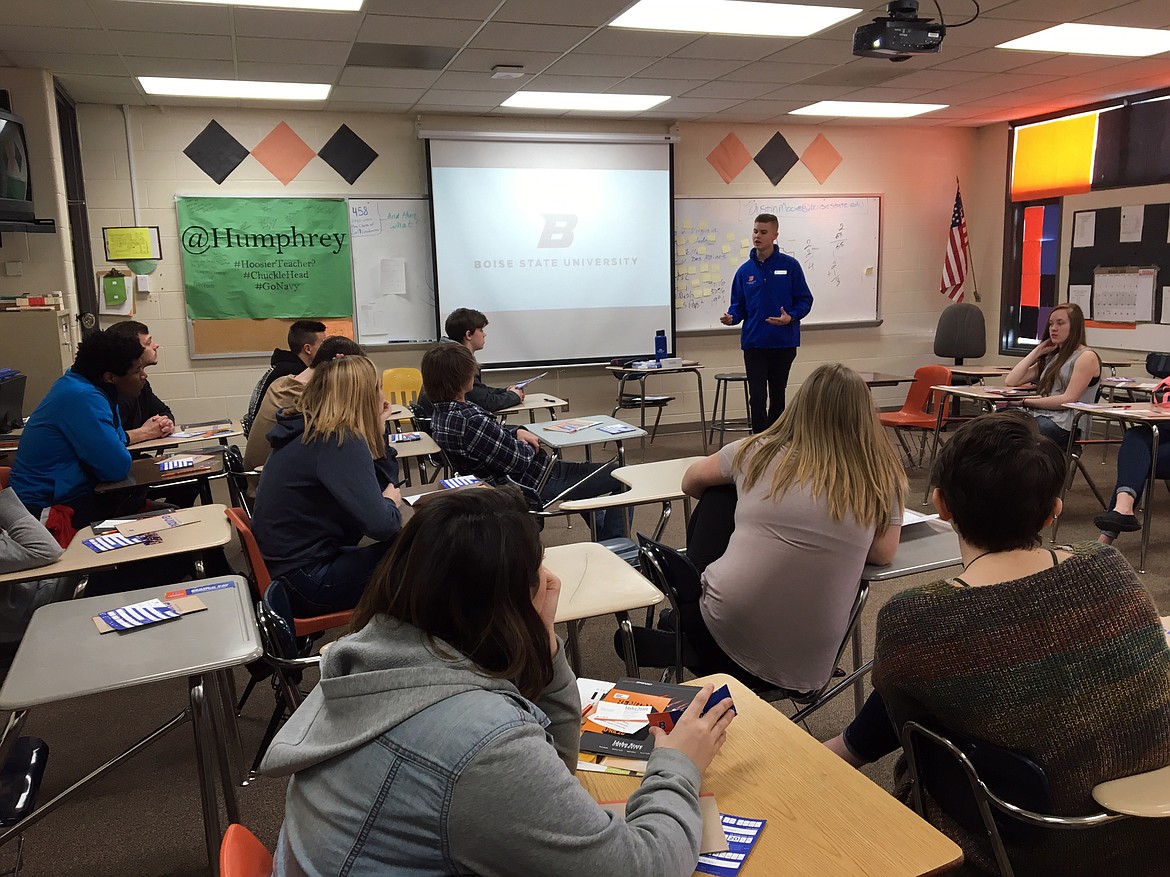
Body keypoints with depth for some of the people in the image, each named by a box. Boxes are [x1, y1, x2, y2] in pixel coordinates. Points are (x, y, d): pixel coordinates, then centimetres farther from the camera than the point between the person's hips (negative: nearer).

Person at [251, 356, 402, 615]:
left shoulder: (308, 432, 8)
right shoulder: (341, 442, -21)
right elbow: (379, 525, -27)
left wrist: (377, 433, 4)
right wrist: (390, 503, -6)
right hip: (304, 582, -9)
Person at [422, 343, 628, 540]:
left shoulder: (441, 413, -3)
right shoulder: (471, 422, -34)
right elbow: (518, 461, -26)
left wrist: (517, 432, -6)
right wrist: (527, 446, -5)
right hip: (532, 485, -10)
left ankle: (601, 536, 47)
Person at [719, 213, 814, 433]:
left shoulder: (790, 266, -2)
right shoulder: (745, 270, 3)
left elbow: (804, 300, -1)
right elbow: (738, 305, 8)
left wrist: (791, 317, -19)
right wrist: (731, 317, -14)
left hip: (783, 343, 0)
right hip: (754, 343, 1)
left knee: (777, 397, 12)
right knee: (757, 398, -5)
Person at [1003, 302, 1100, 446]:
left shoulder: (1086, 357, 3)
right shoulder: (1051, 357, 26)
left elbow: (1069, 399, -9)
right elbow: (1011, 381, 16)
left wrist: (1027, 401, -6)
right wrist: (1038, 351, 18)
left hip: (1064, 425, -6)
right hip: (1036, 415, 6)